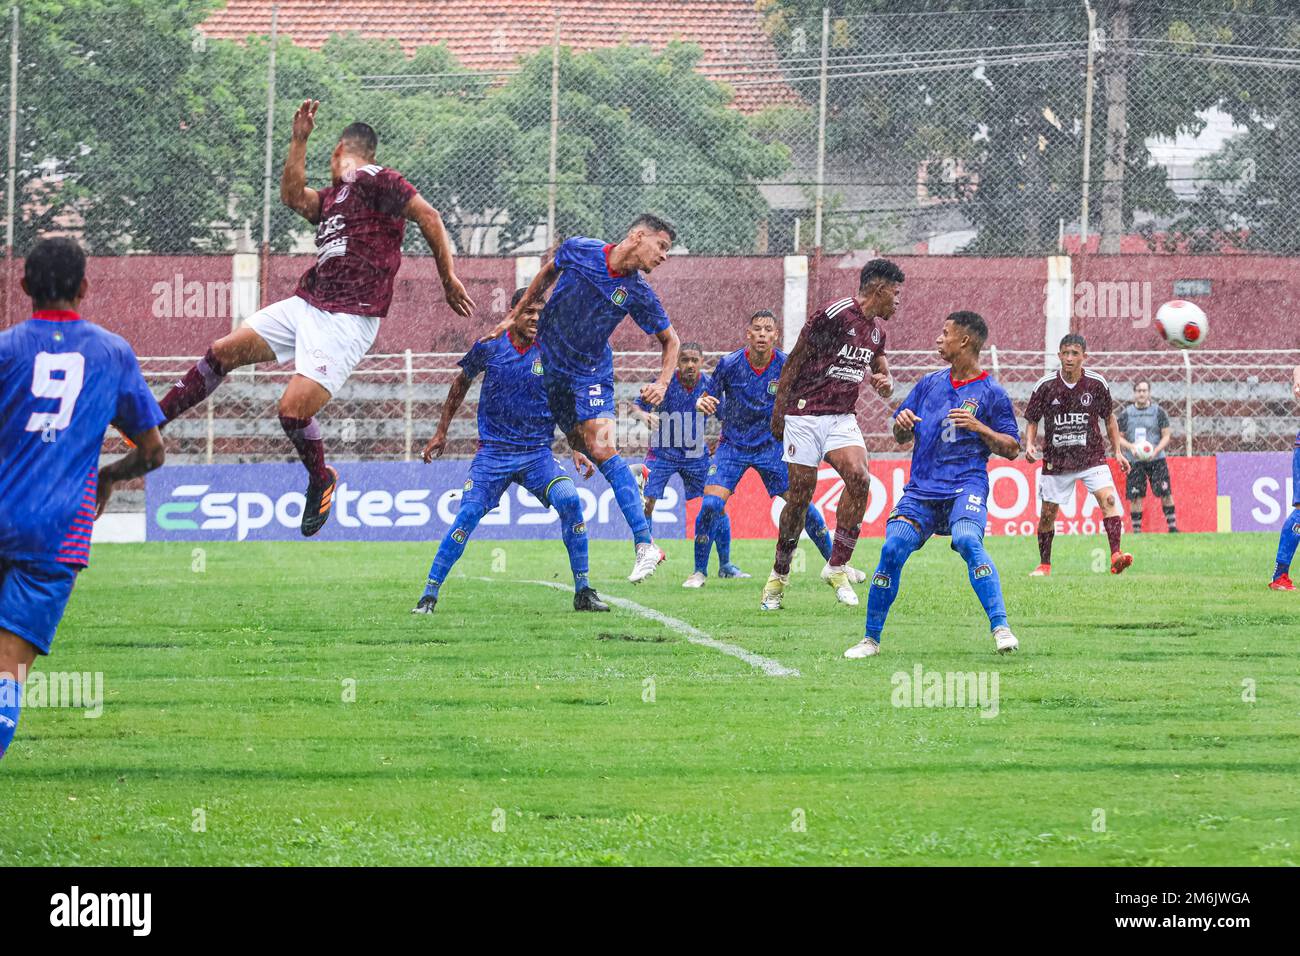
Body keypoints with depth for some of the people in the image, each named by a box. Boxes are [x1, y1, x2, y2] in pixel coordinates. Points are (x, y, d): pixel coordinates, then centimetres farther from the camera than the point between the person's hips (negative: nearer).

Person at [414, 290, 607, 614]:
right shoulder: (488, 347, -1)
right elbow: (461, 385, 16)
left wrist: (577, 450, -2)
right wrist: (441, 433, 18)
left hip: (537, 453, 0)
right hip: (493, 451, 0)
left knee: (570, 500, -22)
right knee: (469, 514, -16)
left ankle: (583, 592, -11)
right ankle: (429, 595, -7)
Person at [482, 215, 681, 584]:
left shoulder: (638, 293, -11)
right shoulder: (579, 251, -9)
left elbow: (670, 340, 3)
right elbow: (548, 273, 13)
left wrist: (662, 382, -14)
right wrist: (514, 316, 14)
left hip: (590, 376, -4)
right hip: (545, 366, 4)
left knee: (602, 449, -18)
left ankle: (645, 544, -23)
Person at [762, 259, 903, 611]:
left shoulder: (877, 329, 12)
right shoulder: (835, 314, -12)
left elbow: (880, 368, 25)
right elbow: (795, 360, -6)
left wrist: (885, 383, 0)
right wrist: (778, 410, -4)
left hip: (842, 417, 5)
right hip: (806, 414, -5)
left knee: (859, 479, -20)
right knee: (800, 496, -4)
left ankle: (837, 567, -12)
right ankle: (779, 575, 14)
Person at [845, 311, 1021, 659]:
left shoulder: (991, 393, 3)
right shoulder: (930, 383, 16)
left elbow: (1012, 449, 2)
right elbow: (901, 436, 22)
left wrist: (978, 427, -13)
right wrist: (902, 425, -1)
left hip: (966, 486, -4)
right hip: (922, 488, 4)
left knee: (968, 540, -32)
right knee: (893, 548, -14)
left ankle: (1001, 628, -32)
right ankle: (871, 639, -3)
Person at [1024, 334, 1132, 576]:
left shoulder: (1097, 384, -4)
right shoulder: (1045, 386, -6)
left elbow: (1109, 418, 10)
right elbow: (1032, 421, 5)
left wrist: (1118, 452, 7)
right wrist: (1030, 445, -12)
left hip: (1091, 457, -1)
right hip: (1056, 460, 1)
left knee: (1108, 499, -22)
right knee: (1048, 513, 5)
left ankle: (1116, 556, -30)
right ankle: (1044, 565, 24)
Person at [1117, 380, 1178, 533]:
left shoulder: (1158, 412, 3)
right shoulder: (1126, 414, 5)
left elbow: (1166, 436, 3)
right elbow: (1118, 437, 7)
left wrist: (1155, 451, -14)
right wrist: (1131, 447, -13)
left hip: (1156, 459, -1)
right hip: (1134, 461, 1)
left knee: (1165, 494, -7)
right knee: (1135, 497, -3)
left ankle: (1172, 526, 2)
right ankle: (1136, 530, 5)